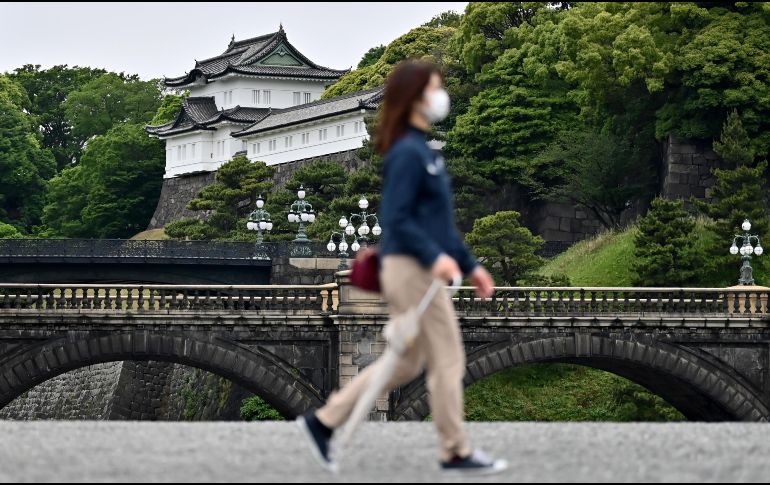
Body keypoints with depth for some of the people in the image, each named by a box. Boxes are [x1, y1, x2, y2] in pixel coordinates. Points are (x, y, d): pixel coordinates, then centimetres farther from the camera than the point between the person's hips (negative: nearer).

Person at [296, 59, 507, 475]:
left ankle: (324, 421, 17)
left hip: (420, 269, 10)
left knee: (405, 363, 14)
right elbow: (395, 218, -21)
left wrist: (470, 265, 21)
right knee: (447, 359, -1)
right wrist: (435, 256, -28)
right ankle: (455, 452, 10)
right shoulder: (407, 153, -15)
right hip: (411, 269, -10)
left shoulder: (422, 150, 15)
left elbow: (440, 221, 21)